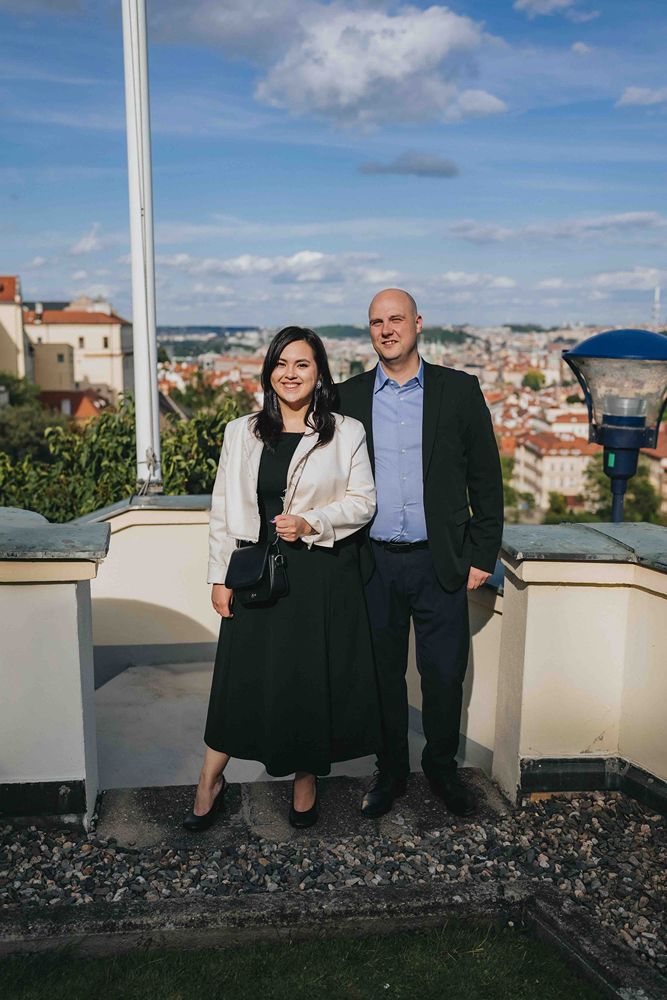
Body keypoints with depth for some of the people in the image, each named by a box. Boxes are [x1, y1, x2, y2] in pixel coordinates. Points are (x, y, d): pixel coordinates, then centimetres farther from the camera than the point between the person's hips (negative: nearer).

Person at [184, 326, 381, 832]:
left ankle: (306, 779, 29)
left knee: (315, 677, 8)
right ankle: (211, 782, 25)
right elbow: (224, 508, 5)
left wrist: (311, 523, -17)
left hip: (323, 575, -1)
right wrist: (221, 576, 2)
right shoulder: (241, 432, 6)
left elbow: (363, 500, -1)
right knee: (243, 676, 7)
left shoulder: (346, 432, 1)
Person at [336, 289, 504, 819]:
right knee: (383, 674, 13)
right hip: (374, 564, 1)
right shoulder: (347, 397, 5)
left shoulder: (460, 390, 1)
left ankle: (442, 767, 33)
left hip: (440, 562, -1)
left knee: (445, 674, 9)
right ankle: (390, 770, 32)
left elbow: (486, 477, 2)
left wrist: (483, 555, -2)